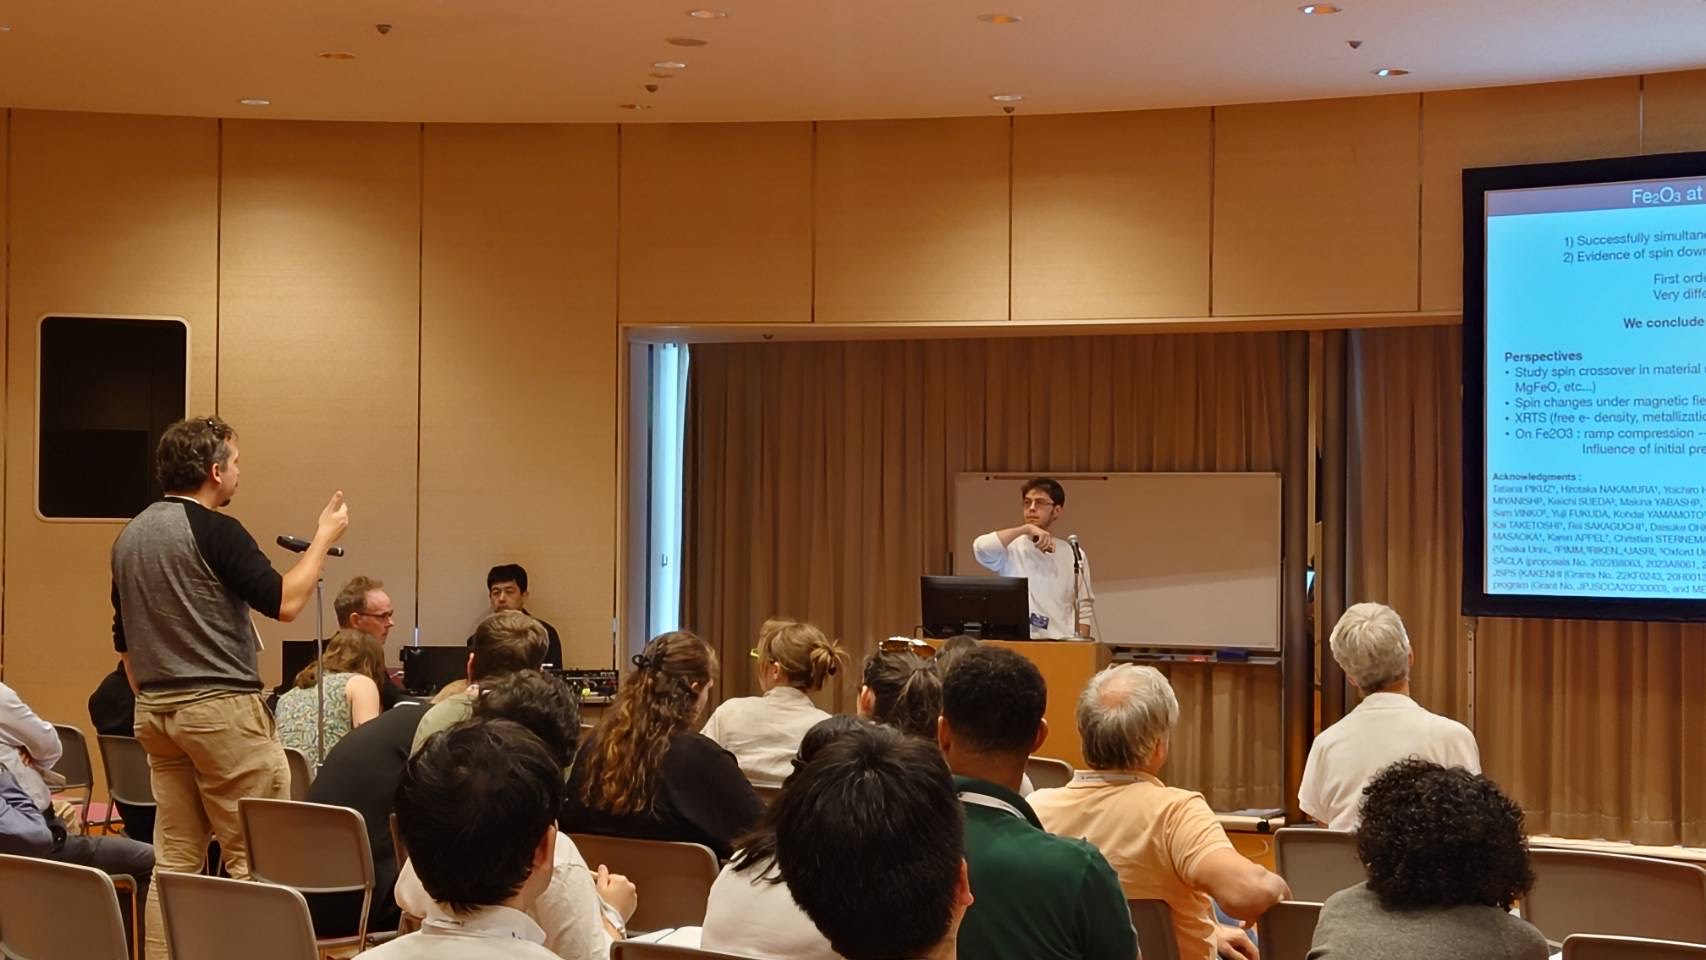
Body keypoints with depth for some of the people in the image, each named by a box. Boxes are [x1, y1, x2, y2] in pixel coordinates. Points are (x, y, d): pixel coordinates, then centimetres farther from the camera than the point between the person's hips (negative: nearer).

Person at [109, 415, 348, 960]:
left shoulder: (130, 536, 12)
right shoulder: (214, 530, -13)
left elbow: (123, 640, 18)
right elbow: (285, 602, -14)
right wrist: (324, 536, -3)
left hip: (154, 711, 8)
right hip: (221, 708, -8)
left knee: (175, 859, 10)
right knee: (257, 855, -2)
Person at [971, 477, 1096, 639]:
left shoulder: (1074, 555, 12)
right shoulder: (1011, 549, 2)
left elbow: (1084, 607, 13)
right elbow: (981, 547, -19)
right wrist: (1027, 528, -20)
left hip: (1062, 644, 2)